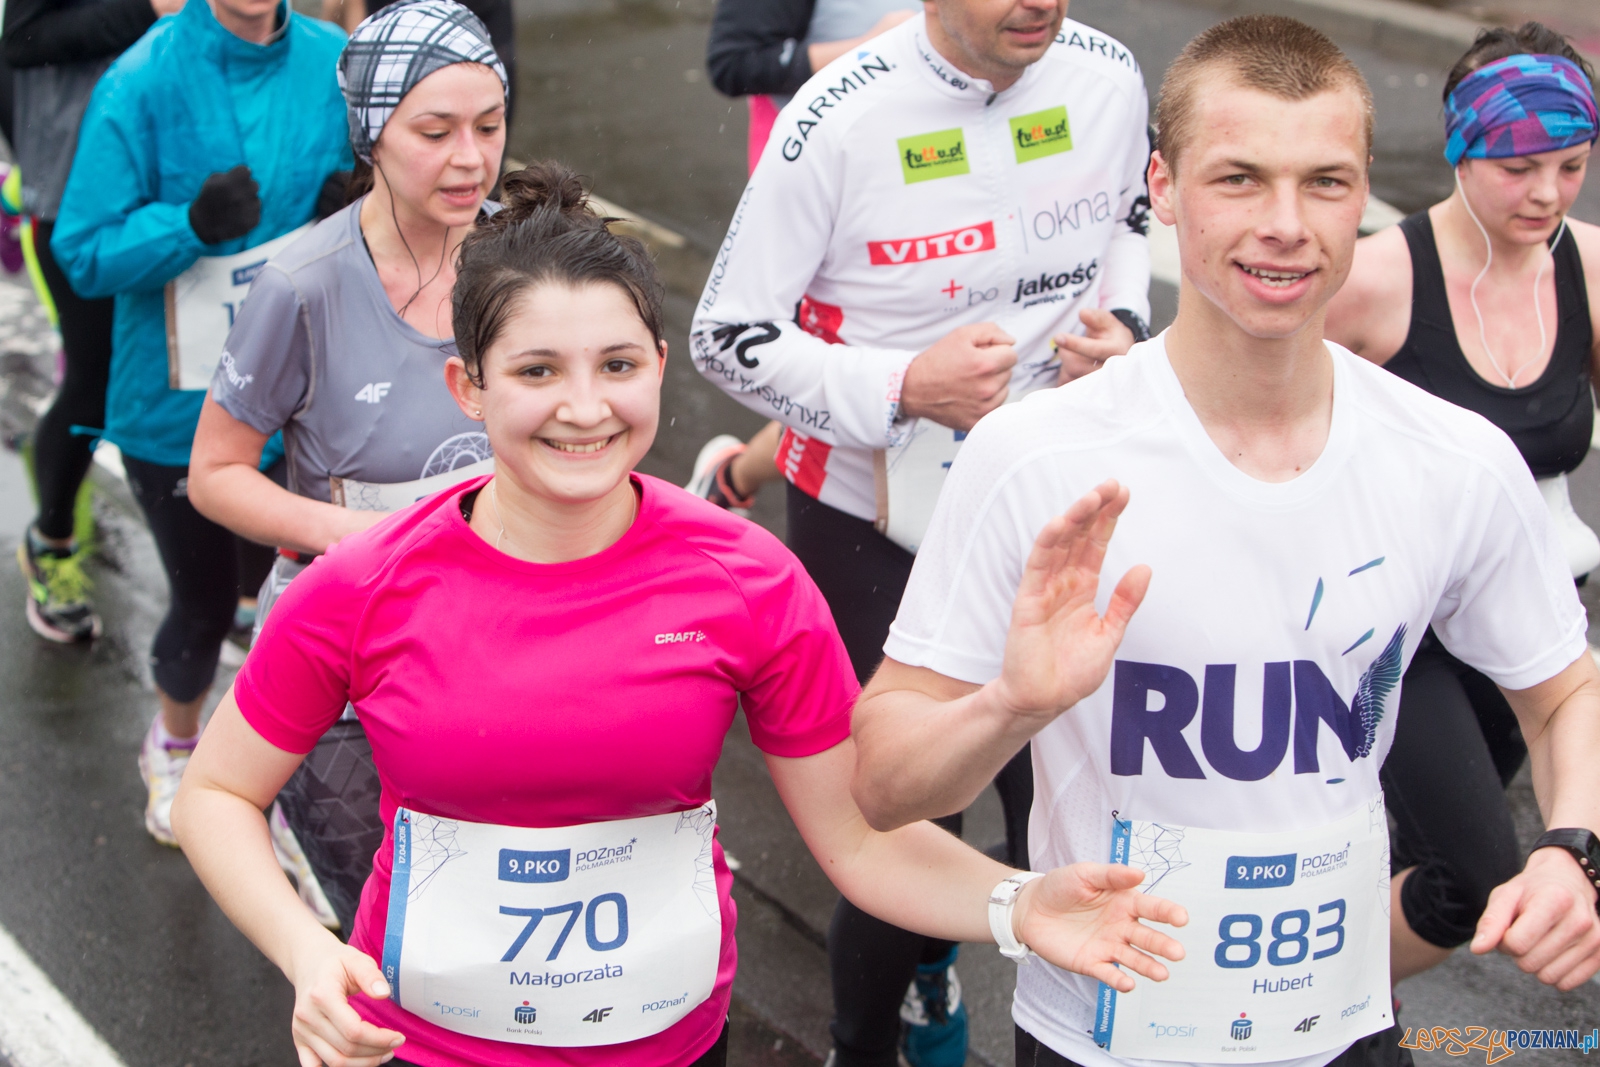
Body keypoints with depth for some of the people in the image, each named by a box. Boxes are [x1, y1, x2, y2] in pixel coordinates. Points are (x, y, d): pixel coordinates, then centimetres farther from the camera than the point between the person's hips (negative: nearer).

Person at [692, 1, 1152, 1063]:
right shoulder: (842, 115, -19)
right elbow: (727, 336, -13)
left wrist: (1119, 322, -4)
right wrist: (903, 386, -26)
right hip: (873, 526, -4)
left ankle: (929, 964, 41)